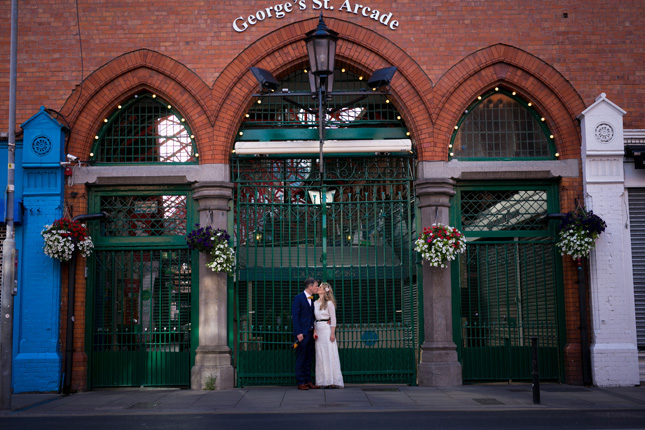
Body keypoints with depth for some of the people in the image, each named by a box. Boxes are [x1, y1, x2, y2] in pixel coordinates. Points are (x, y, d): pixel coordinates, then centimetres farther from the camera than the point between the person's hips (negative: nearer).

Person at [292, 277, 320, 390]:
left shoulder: (312, 299, 15)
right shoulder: (298, 298, -8)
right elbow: (295, 317, -12)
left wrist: (314, 330, 9)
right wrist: (298, 333, -18)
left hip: (310, 333, 8)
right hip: (302, 334, -8)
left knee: (309, 359, 11)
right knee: (300, 359, -2)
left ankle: (308, 381, 17)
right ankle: (300, 383, 3)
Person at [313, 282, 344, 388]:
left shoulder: (329, 303, -5)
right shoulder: (315, 303, 14)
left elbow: (333, 318, -7)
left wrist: (332, 333, -13)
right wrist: (314, 331, 8)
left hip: (327, 329, -6)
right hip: (318, 330, 6)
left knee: (329, 354, -6)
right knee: (320, 355, 4)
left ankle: (333, 381, -3)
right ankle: (324, 381, 7)